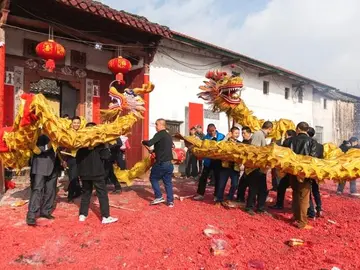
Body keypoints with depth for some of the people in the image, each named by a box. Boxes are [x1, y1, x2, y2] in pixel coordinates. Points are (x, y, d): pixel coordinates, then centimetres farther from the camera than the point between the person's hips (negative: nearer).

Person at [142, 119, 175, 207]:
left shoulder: (159, 134, -11)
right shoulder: (169, 136, 16)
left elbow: (149, 143, -22)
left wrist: (143, 142, -2)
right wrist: (154, 151, 30)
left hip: (161, 163, -7)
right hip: (169, 163, 8)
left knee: (153, 178, 11)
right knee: (168, 182, 11)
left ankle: (159, 197, 7)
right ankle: (170, 201, 11)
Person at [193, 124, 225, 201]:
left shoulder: (222, 137, -4)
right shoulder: (205, 137, -3)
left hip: (218, 161, 0)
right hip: (208, 161, 0)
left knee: (218, 178, 11)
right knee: (203, 177, 4)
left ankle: (217, 195, 25)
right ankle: (200, 194, 16)